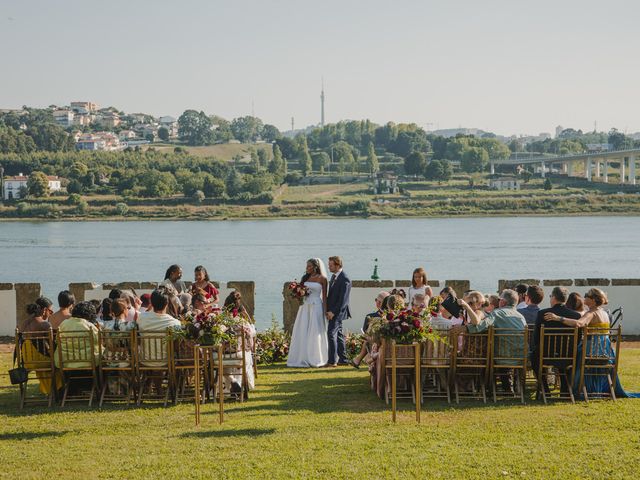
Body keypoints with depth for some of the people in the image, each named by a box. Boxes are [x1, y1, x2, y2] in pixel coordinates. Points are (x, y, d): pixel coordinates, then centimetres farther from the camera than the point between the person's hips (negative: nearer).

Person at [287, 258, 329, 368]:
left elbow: (324, 296, -1)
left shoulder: (322, 279, -1)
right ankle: (303, 358, 8)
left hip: (316, 306, -4)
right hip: (305, 306, 4)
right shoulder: (305, 278, 11)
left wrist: (325, 310, -6)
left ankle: (315, 359, 6)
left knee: (315, 332, -2)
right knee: (302, 332, 2)